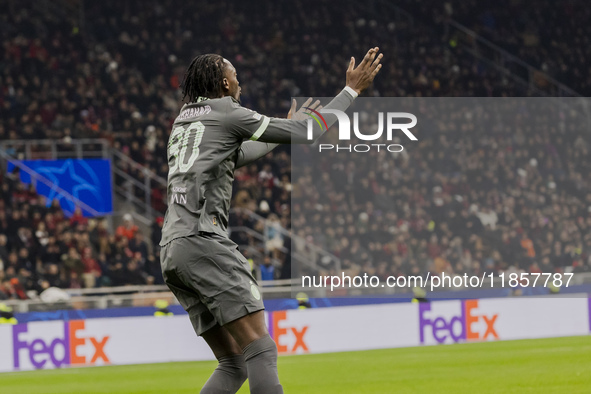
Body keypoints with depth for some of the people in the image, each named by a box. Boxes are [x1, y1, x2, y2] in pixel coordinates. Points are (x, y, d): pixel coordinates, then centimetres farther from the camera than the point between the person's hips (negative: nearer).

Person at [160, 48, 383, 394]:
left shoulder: (182, 124, 26)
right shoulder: (226, 114, 1)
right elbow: (307, 135, 0)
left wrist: (287, 127, 55)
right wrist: (353, 90, 9)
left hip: (171, 252, 9)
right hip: (203, 241, -9)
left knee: (233, 363, 9)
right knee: (260, 350, -14)